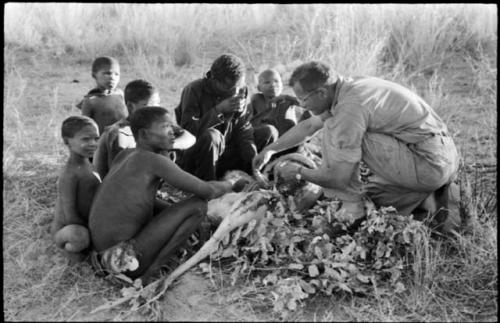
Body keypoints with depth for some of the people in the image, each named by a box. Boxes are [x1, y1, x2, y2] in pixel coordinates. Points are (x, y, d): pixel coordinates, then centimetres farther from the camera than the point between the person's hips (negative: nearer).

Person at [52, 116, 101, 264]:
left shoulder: (85, 165, 2)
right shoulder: (70, 174, -25)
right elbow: (70, 217, -25)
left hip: (86, 226, 9)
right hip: (65, 231, -9)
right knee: (80, 236, -42)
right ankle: (70, 249, -6)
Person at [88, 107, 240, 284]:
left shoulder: (123, 156, 12)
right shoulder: (155, 160, -11)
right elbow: (207, 191, -11)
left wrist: (180, 216, 14)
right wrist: (231, 184, 11)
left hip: (104, 252, 9)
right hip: (127, 259, -9)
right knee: (198, 205, -8)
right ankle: (145, 276, -7)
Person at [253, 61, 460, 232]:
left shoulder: (350, 108, -21)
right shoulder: (348, 88, 8)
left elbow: (338, 178, -18)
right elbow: (309, 126, 23)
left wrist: (299, 172, -1)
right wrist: (270, 150, 28)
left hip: (429, 164, -10)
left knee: (334, 131, -14)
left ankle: (350, 211, -6)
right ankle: (429, 203, 14)